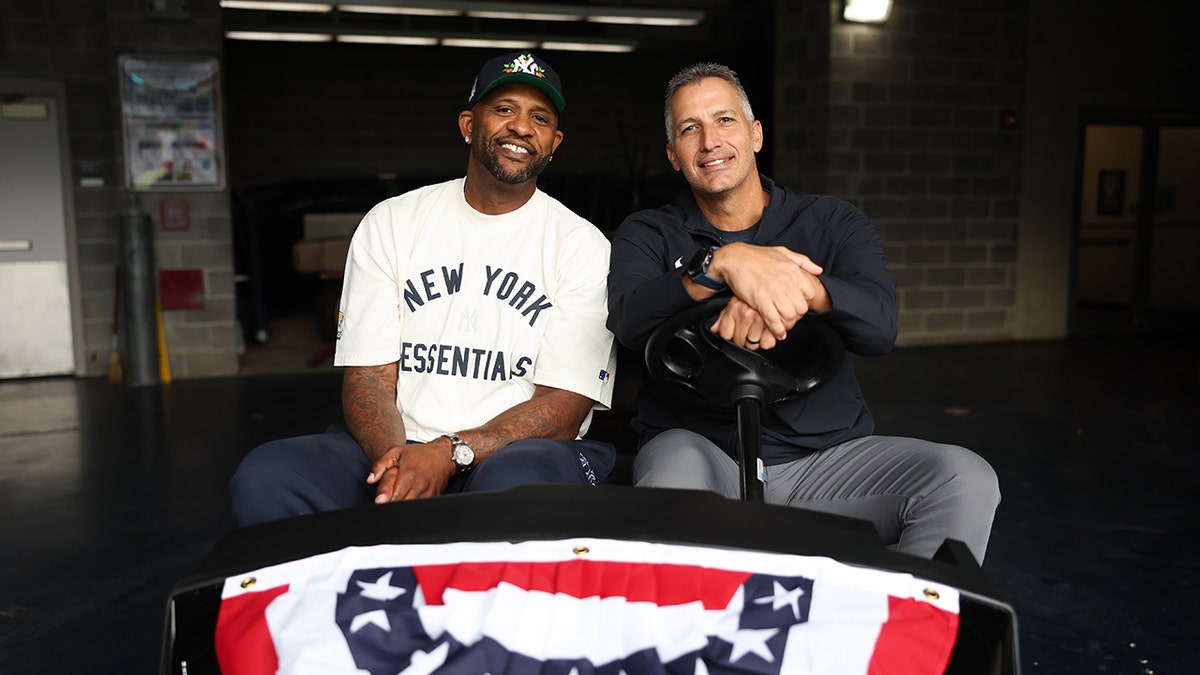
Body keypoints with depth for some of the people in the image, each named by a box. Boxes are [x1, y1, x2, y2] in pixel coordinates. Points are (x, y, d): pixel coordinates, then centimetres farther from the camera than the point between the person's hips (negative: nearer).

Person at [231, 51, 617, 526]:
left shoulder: (584, 246, 2)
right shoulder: (389, 224, 9)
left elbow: (564, 408, -5)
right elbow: (367, 377, 2)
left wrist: (452, 453, -21)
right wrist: (397, 461, -20)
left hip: (517, 450, -1)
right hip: (395, 447, 2)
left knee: (517, 482, -37)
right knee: (265, 476, -24)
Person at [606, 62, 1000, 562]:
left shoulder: (832, 222, 9)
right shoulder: (647, 235, 8)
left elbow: (880, 325, -10)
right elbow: (630, 321, -14)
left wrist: (804, 286, -31)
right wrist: (722, 264, -31)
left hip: (824, 455, 2)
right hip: (701, 447, -1)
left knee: (967, 479, -20)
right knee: (675, 469, -36)